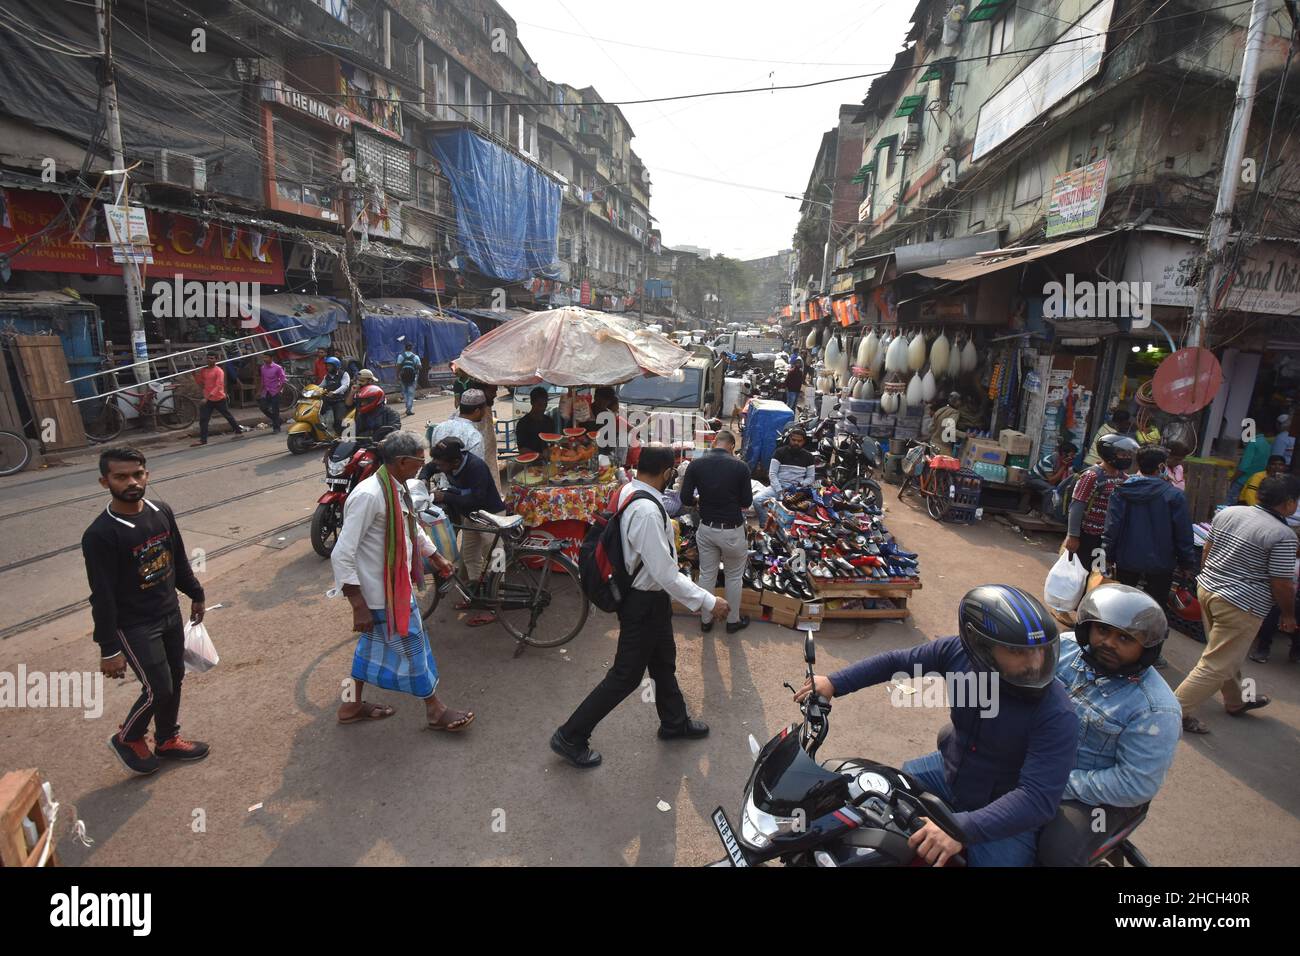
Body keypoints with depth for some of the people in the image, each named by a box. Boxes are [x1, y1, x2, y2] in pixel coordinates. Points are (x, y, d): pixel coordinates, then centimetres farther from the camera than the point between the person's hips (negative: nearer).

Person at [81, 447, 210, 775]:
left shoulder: (162, 512, -3)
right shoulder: (100, 535, -22)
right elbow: (102, 597, -19)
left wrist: (195, 594, 19)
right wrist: (109, 649, -16)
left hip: (170, 614, 6)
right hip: (134, 625, -6)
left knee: (175, 680, 16)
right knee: (158, 689, -1)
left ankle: (167, 740, 37)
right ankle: (128, 739, 28)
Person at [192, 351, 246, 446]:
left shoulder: (219, 371, -12)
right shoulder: (203, 370, 8)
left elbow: (218, 386, -19)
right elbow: (201, 384, 13)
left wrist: (208, 396, -26)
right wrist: (195, 376, -4)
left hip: (219, 399, -5)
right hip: (207, 399, 5)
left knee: (228, 416, 12)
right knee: (203, 419, -2)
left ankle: (238, 430, 32)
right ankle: (203, 439, 0)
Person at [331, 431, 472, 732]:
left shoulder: (398, 488, 1)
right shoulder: (369, 495, -28)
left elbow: (412, 526, 20)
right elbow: (342, 554, -27)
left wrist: (436, 557, 32)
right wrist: (358, 605, -26)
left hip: (397, 583, 9)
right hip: (382, 593, -9)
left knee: (374, 640, 22)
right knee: (411, 645, 6)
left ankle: (353, 703, 41)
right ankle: (435, 710, 25)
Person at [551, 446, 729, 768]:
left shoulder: (628, 491, -3)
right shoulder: (647, 511, -33)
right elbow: (665, 574, -30)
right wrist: (709, 602, -23)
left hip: (643, 594, 9)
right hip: (644, 603, -9)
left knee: (664, 662, 26)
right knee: (626, 675, 7)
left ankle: (674, 722, 48)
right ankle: (570, 736, 21)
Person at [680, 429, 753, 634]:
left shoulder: (696, 465, -7)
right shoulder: (740, 466, -12)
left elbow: (685, 500, -5)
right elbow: (747, 503, -5)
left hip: (706, 528, 2)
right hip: (732, 530, -2)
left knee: (706, 575, 16)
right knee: (734, 576, 16)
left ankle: (706, 620, 30)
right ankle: (733, 620, 31)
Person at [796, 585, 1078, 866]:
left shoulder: (1057, 715, -31)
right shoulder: (958, 651, -19)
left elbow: (1040, 798, -36)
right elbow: (897, 661, -4)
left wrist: (964, 828, -47)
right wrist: (834, 683, -5)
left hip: (1004, 816, -4)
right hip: (949, 768, 5)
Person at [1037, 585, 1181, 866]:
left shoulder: (1154, 709, -20)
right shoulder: (1064, 646, -8)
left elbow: (1137, 786, -19)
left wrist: (1061, 784, -23)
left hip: (1098, 793, -5)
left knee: (1057, 850, -27)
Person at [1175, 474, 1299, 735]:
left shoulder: (1227, 512, 2)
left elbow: (1206, 550, 11)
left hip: (1207, 589, 8)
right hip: (1241, 606, -8)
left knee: (1229, 654, 26)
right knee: (1217, 665, 1)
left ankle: (1235, 702, 45)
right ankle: (1178, 709, 3)